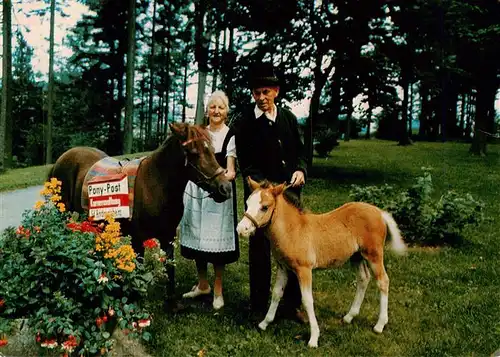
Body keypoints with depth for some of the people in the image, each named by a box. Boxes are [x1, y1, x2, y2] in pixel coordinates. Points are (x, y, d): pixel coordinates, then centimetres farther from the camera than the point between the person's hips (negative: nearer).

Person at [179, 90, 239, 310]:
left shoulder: (231, 136, -5)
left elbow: (230, 166, -13)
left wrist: (230, 174, -34)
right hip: (196, 189, 5)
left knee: (215, 239, -4)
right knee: (196, 236, 10)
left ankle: (218, 290, 9)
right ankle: (202, 284, 26)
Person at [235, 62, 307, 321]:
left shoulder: (288, 118, 6)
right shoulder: (246, 122, -6)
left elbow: (300, 151, 12)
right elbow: (245, 164, -8)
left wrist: (300, 170, -8)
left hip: (289, 191, 4)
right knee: (260, 250, 8)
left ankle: (292, 304, 25)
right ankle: (259, 306, 22)